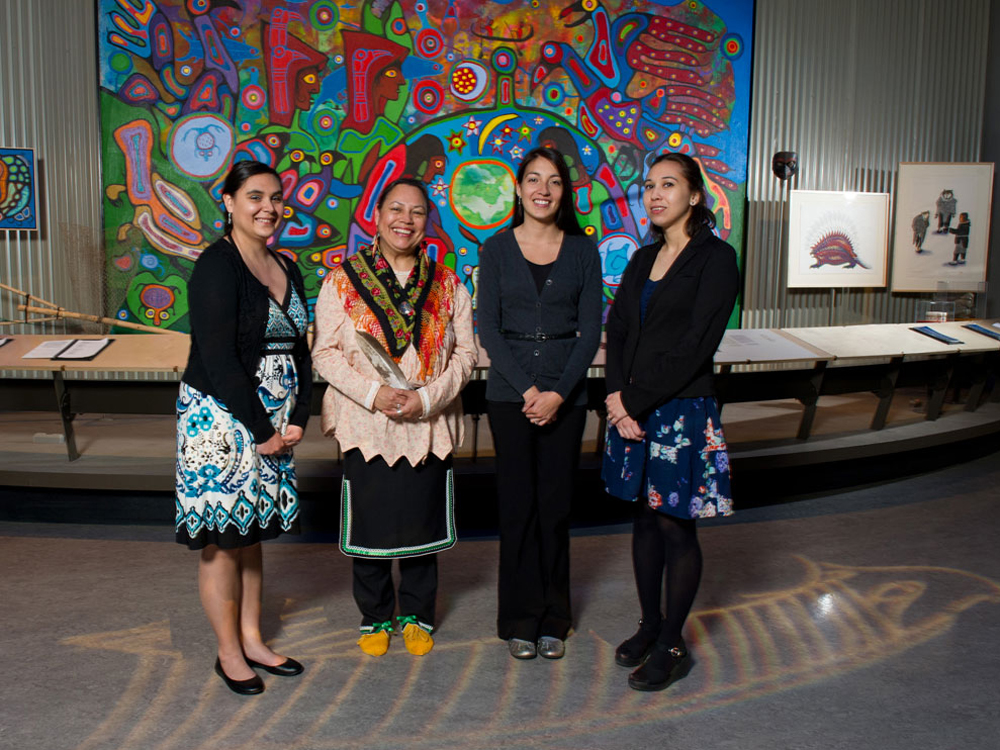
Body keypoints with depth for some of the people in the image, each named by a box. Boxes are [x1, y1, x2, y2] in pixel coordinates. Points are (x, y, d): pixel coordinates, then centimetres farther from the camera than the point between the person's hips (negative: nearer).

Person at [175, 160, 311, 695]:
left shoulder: (286, 269, 12)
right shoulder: (217, 266, -12)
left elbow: (300, 350, 12)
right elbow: (218, 359, -17)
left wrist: (297, 419, 0)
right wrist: (260, 429, -14)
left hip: (272, 421, 7)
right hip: (222, 416, -7)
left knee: (253, 530, 15)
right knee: (223, 536, 1)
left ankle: (252, 639, 26)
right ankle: (229, 653, 16)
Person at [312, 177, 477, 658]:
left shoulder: (447, 285, 4)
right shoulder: (342, 280, -1)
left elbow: (465, 352, 2)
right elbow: (325, 351, -4)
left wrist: (428, 397, -13)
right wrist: (373, 393, -17)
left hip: (429, 427, 2)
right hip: (364, 425, -1)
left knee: (422, 523, 11)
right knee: (369, 526, 7)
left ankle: (417, 615, 31)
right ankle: (375, 618, 28)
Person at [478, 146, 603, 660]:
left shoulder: (583, 251, 4)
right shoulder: (496, 250, 3)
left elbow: (590, 330, 0)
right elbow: (488, 328, -2)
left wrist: (559, 392, -11)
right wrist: (526, 387, -12)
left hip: (566, 393, 1)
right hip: (509, 392, 0)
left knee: (555, 503, 5)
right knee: (517, 503, 3)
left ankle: (553, 619, 20)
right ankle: (520, 618, 17)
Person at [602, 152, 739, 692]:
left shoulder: (715, 258, -9)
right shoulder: (643, 259, 13)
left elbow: (693, 347, -16)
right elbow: (617, 331, 8)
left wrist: (634, 400, -14)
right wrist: (617, 395, -7)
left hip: (683, 411, -6)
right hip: (633, 410, 6)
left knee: (675, 525, 2)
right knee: (645, 519, 14)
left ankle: (672, 645, 17)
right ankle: (650, 626, 30)